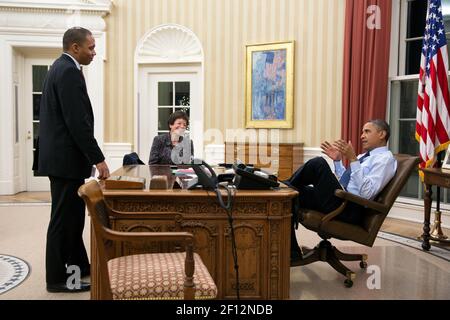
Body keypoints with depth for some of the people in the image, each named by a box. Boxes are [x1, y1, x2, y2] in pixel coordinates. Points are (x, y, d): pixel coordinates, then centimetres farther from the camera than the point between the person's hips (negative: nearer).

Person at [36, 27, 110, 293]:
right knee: (64, 218, 0)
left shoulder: (61, 68, 16)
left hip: (61, 156, 10)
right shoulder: (69, 71, -16)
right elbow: (78, 122, -23)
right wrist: (98, 159, -19)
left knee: (73, 216, 17)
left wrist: (93, 157, 19)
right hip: (66, 159, -10)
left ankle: (79, 267, 29)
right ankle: (57, 278, 12)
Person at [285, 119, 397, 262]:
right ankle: (292, 252, -8)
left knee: (318, 163, -22)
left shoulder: (386, 158, -2)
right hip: (338, 200, 9)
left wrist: (352, 159, -20)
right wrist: (338, 160, 16)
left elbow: (367, 193, -17)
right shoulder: (365, 156, 25)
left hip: (350, 209, -9)